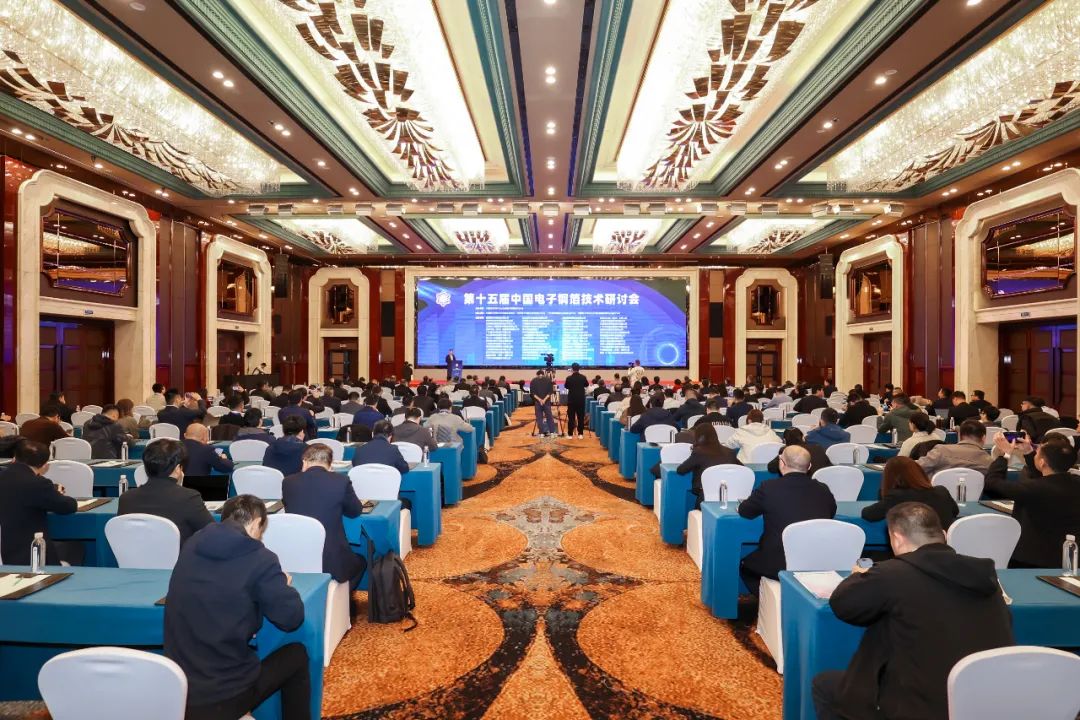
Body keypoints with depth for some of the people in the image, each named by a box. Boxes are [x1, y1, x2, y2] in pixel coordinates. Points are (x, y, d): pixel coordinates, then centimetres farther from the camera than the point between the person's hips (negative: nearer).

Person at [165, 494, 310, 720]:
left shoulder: (191, 547, 0)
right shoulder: (260, 559, -17)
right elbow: (291, 619, -9)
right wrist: (281, 585, 9)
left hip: (175, 691, 6)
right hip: (223, 697, -6)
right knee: (296, 655, 18)